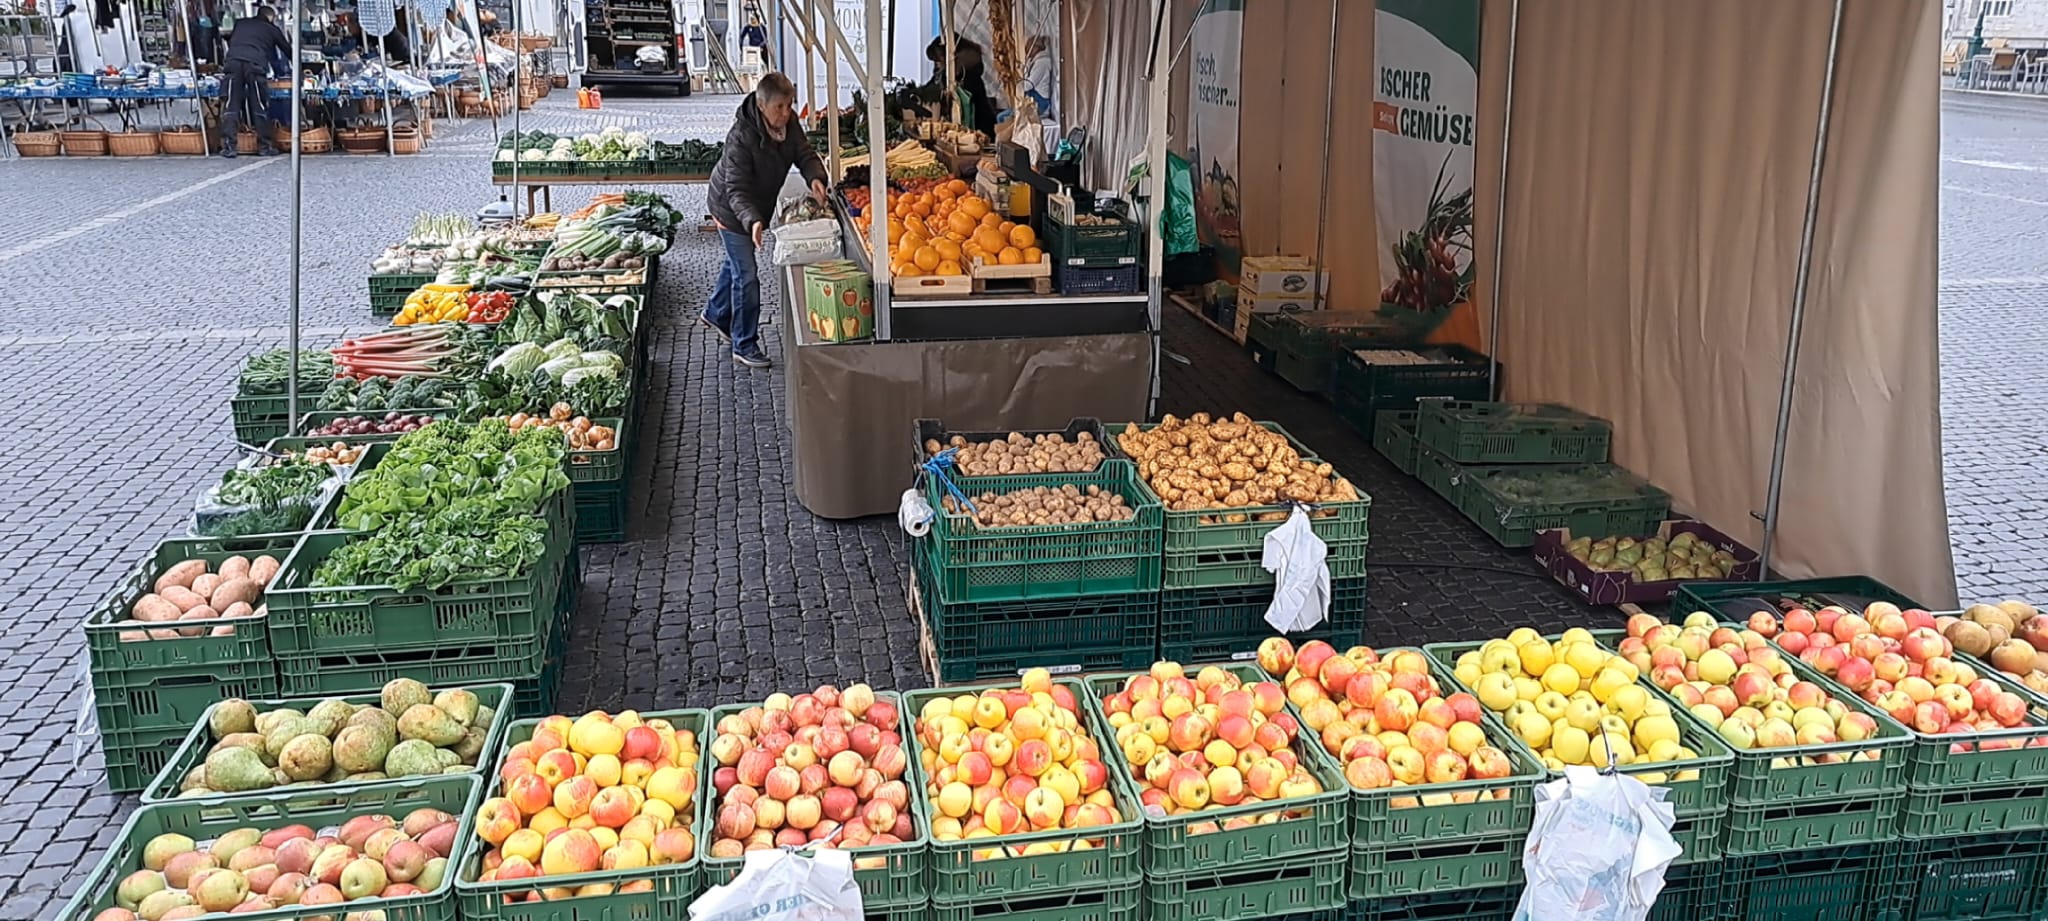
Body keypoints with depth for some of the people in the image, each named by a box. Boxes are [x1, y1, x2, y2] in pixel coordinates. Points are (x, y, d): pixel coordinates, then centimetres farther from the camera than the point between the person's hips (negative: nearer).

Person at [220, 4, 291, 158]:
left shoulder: (240, 24, 29)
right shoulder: (272, 29, 21)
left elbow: (230, 43, 36)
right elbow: (287, 50, 30)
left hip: (233, 61, 3)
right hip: (255, 64, -3)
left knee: (231, 106, 3)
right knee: (260, 108, 4)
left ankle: (228, 146, -3)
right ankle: (265, 146, 8)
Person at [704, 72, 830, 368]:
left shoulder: (789, 123, -14)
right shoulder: (741, 137, -35)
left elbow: (804, 153, -9)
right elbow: (736, 190, -35)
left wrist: (816, 178, -32)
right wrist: (752, 221, -52)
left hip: (756, 209, 8)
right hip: (732, 211, -8)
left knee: (737, 262, 26)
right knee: (746, 275, -5)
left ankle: (716, 314, 50)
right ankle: (744, 346, 8)